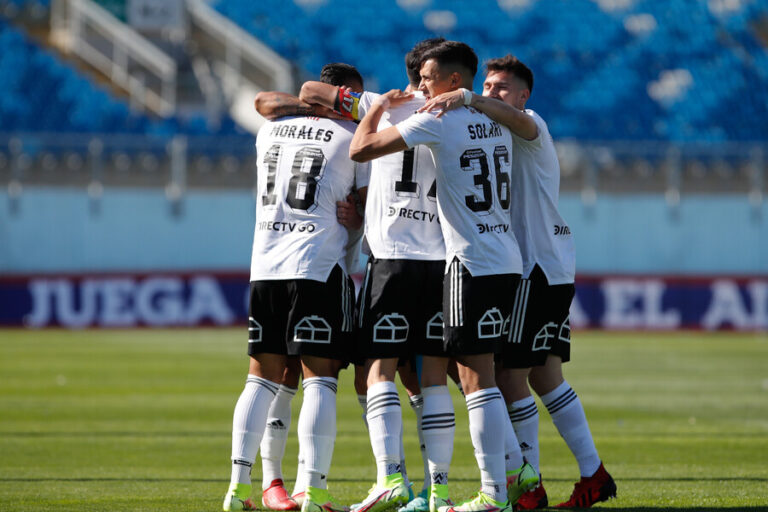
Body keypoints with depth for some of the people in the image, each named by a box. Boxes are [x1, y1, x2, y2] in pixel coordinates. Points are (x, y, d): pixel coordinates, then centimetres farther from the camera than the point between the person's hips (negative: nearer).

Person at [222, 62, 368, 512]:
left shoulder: (270, 133, 14)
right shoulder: (351, 138, 0)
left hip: (265, 267, 5)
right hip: (319, 268, -5)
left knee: (262, 378, 9)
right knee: (320, 379, -5)